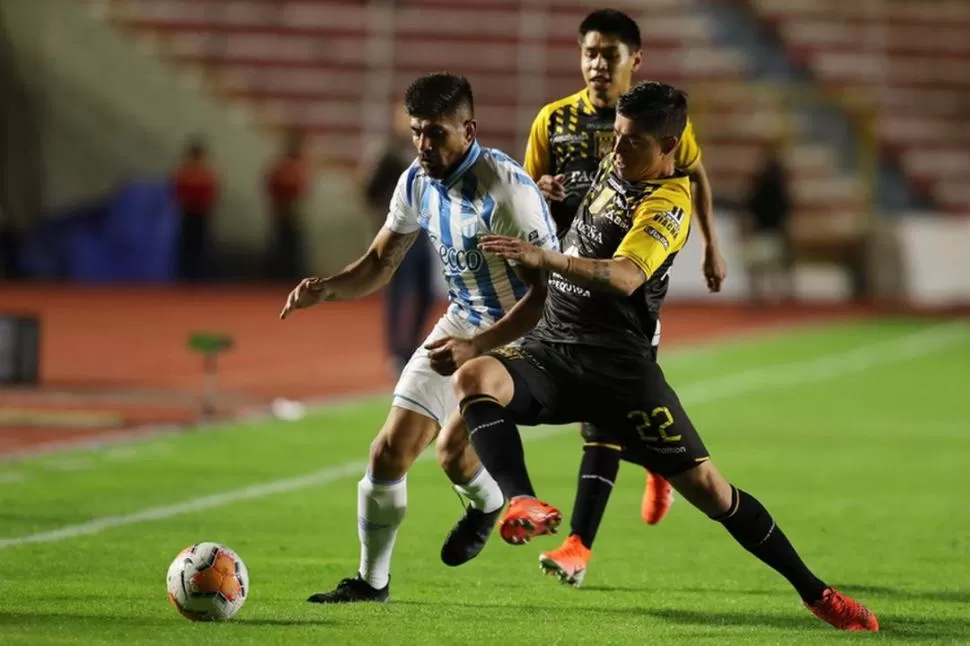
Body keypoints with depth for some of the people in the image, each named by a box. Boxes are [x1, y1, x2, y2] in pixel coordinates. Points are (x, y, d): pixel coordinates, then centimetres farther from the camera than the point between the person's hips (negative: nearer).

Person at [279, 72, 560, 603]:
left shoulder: (507, 190, -28)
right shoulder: (417, 183, -4)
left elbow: (546, 292, -29)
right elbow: (379, 265, 7)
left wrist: (475, 346, -37)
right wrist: (326, 289, -14)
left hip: (522, 335, -6)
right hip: (461, 325, 6)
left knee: (454, 454, -19)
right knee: (391, 449, -3)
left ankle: (487, 504, 18)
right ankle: (371, 580, 14)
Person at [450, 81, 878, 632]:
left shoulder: (667, 205, -14)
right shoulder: (618, 165, 9)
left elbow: (623, 277, -34)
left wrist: (543, 259, -43)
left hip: (618, 364, -6)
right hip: (549, 348, 7)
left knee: (706, 486, -7)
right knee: (475, 377, -27)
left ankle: (815, 592, 7)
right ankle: (523, 505, -44)